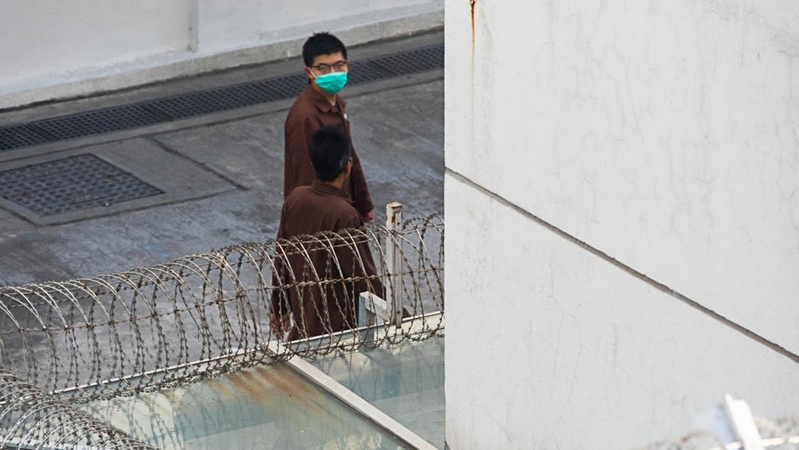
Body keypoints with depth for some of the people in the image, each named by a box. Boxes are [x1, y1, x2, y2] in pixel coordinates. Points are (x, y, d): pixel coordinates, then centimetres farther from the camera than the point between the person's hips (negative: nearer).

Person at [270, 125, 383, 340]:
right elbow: (364, 277, -21)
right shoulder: (344, 216, -26)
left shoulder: (295, 199, -5)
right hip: (334, 326, -7)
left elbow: (281, 259, 5)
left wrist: (278, 307, 17)